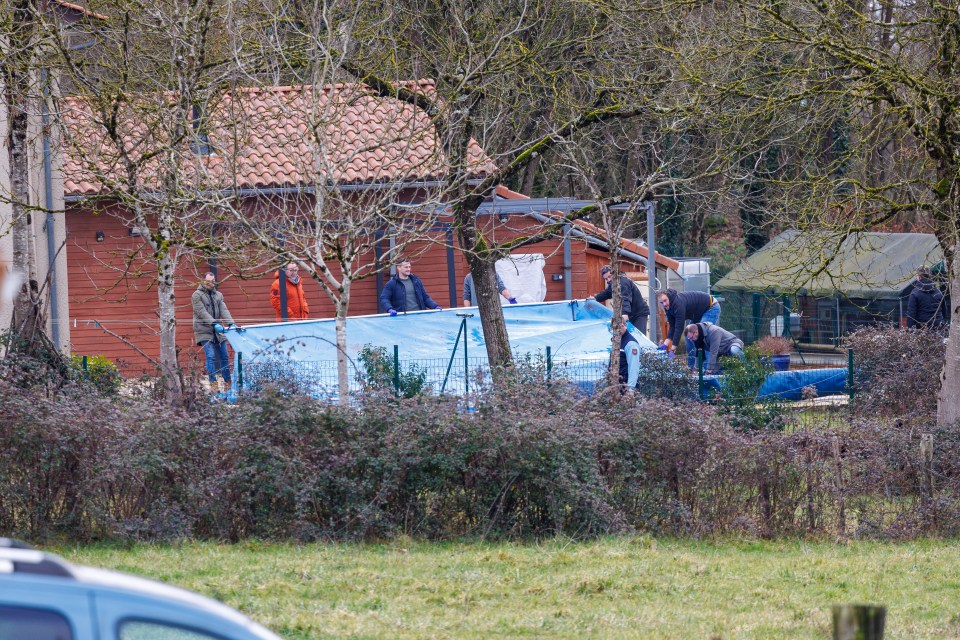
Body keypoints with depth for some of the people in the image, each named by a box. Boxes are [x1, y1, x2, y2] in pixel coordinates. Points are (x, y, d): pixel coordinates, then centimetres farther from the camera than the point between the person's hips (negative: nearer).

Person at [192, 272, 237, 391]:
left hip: (218, 332, 6)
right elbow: (202, 313, -15)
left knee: (224, 356, 7)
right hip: (205, 331, -6)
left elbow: (224, 311, 3)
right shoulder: (197, 295, -4)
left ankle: (227, 381, 15)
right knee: (210, 356, -15)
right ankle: (213, 381, -14)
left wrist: (231, 323, -15)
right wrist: (215, 324, -26)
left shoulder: (218, 295, 14)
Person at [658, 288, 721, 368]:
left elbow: (679, 327, -36)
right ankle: (691, 366, 10)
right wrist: (666, 343, -16)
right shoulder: (668, 307, -5)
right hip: (698, 315, 10)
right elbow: (672, 327, -5)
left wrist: (673, 347, -36)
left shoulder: (678, 303, -35)